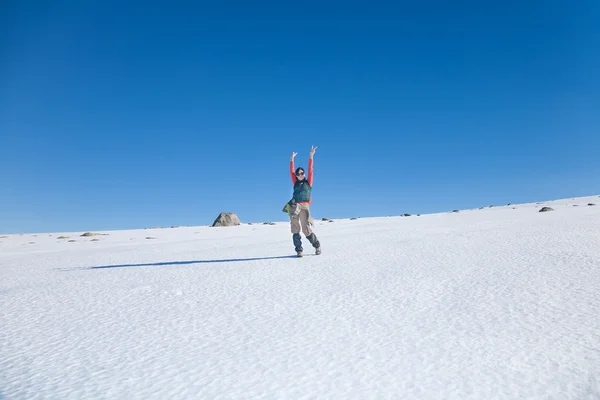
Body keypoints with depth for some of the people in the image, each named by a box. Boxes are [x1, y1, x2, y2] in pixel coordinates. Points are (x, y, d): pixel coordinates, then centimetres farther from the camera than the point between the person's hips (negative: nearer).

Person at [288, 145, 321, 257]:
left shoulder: (308, 182, 13)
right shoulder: (296, 183, 20)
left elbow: (310, 170, 7)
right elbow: (291, 171, 18)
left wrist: (311, 156, 2)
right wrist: (292, 159, 16)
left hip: (304, 206, -3)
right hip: (294, 206, 3)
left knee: (306, 230, -5)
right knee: (295, 229, -7)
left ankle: (317, 246, 16)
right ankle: (299, 250, -5)